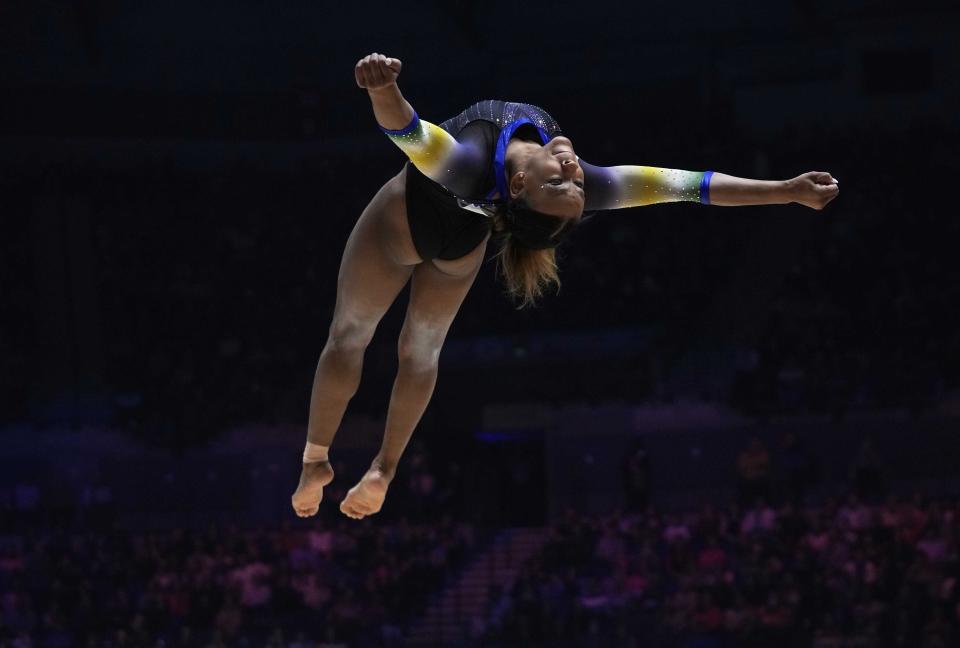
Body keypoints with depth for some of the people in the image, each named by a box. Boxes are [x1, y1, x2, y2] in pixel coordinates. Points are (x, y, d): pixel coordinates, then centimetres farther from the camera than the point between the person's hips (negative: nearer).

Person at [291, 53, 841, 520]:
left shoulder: (473, 170, -49)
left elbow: (406, 130, -66)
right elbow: (678, 184, -39)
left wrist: (385, 88, -89)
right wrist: (788, 190, -37)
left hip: (406, 222, -4)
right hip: (461, 245, 4)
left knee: (351, 331, 17)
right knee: (422, 350, 26)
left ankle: (316, 461, 24)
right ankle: (385, 472, 35)